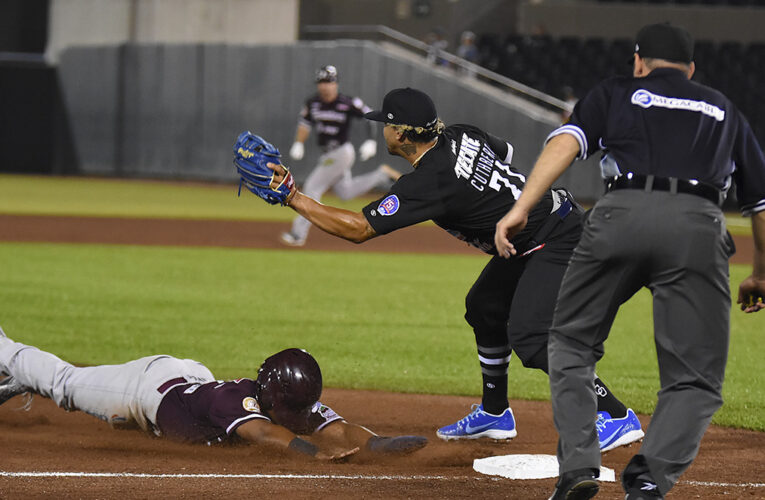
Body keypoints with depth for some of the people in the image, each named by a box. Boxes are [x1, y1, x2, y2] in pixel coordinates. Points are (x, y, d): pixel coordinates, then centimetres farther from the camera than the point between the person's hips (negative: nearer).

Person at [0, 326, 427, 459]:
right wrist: (315, 450, -80)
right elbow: (262, 432, -66)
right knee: (66, 383, 20)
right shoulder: (236, 398, -48)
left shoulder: (299, 403, -31)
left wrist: (383, 444, -62)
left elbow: (343, 431, -43)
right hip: (151, 381, -6)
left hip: (193, 376, 6)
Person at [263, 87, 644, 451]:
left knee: (528, 335, -19)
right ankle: (494, 414, 32)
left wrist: (295, 199, -20)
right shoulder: (461, 137, 1)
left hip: (557, 242, -11)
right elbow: (505, 153, 22)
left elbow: (359, 229, -24)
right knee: (484, 306, 20)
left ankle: (615, 417, -17)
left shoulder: (427, 182, -24)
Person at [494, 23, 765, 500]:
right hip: (699, 226, 1)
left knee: (572, 340, 19)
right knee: (695, 378, 5)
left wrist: (521, 207, -3)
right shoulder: (723, 110, 33)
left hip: (623, 214, 0)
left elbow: (566, 141, 6)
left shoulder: (617, 93, 26)